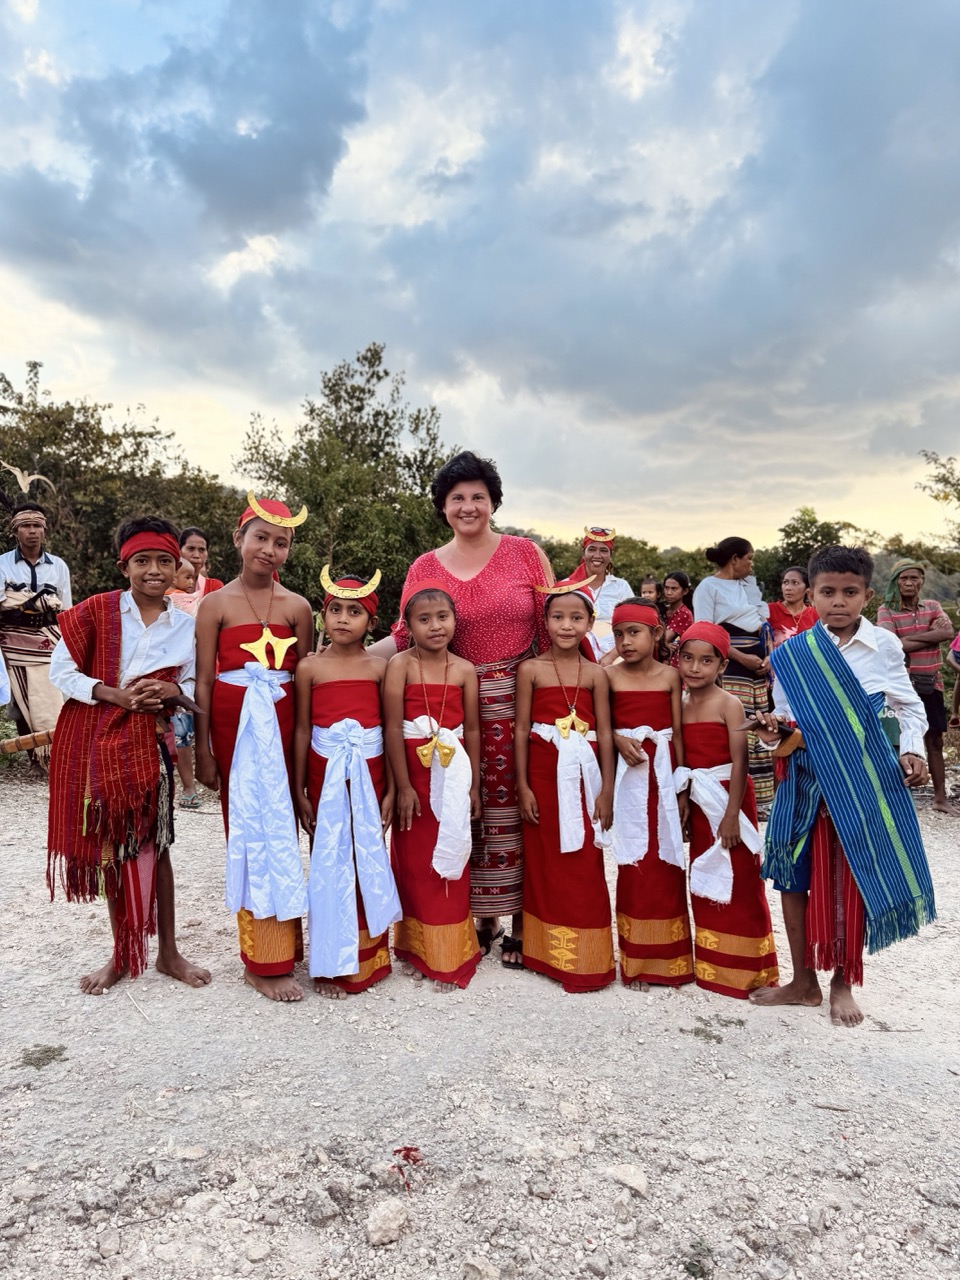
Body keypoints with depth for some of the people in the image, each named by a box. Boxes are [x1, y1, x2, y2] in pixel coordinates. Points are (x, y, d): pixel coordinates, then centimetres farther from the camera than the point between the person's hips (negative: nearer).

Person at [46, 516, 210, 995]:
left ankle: (167, 951, 23)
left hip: (148, 742, 1)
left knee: (153, 843, 9)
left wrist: (171, 691, -14)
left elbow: (193, 683, 8)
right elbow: (61, 670, -5)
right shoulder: (96, 610, -6)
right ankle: (121, 954, 27)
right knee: (110, 846, 10)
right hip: (94, 741, -1)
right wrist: (115, 695, -18)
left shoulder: (185, 625, 0)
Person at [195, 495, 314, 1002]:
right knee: (249, 828, 3)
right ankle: (264, 960, 13)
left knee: (280, 827, 9)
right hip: (234, 724, -2)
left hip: (282, 725, 2)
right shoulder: (216, 604, 0)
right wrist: (203, 751, -3)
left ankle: (282, 938, 25)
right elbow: (204, 681, -1)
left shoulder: (296, 607, 5)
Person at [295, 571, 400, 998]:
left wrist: (391, 788, 0)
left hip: (369, 772, 1)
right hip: (326, 772, 0)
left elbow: (390, 729, 2)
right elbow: (302, 729, 2)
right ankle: (331, 964, 22)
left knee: (369, 861, 9)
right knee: (327, 862, 7)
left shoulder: (378, 667, -1)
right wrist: (299, 791, 2)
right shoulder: (310, 667, -2)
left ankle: (369, 957, 27)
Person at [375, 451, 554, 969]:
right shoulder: (425, 567, 7)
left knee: (519, 810, 3)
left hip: (522, 698, -1)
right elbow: (404, 637, 4)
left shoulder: (525, 553, 2)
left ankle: (521, 923, 21)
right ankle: (483, 920, 27)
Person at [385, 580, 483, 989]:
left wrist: (473, 785, 5)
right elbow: (393, 728, -11)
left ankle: (450, 952, 27)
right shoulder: (400, 664, -9)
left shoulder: (464, 670, -1)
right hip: (414, 773, -2)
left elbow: (472, 730, 4)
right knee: (415, 862, 10)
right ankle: (417, 948, 27)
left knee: (451, 861, 10)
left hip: (453, 774, 2)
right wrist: (403, 786, -12)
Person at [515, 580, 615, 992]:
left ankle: (586, 957, 23)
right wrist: (522, 786, -4)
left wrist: (606, 789, -1)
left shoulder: (595, 674, 1)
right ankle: (548, 951, 26)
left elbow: (604, 733, 2)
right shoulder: (531, 669, -2)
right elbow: (521, 729, -2)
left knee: (586, 868, 7)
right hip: (544, 775, -1)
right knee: (546, 864, 9)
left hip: (584, 775, 1)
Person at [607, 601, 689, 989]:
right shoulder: (610, 676, 0)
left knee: (666, 861, 7)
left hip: (664, 771, 1)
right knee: (634, 862, 4)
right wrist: (619, 740, -17)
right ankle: (637, 959, 18)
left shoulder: (670, 676, 0)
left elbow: (678, 733, 0)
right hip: (629, 772, 0)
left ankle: (668, 957, 23)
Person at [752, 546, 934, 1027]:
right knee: (794, 874, 7)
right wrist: (773, 732, -14)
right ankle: (804, 981, 26)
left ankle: (842, 983, 29)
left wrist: (912, 751, -8)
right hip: (806, 780, 2)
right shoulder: (792, 653, -1)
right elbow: (786, 717, 7)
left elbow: (910, 707, 7)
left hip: (865, 780, -1)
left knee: (854, 879, 7)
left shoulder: (884, 645, -2)